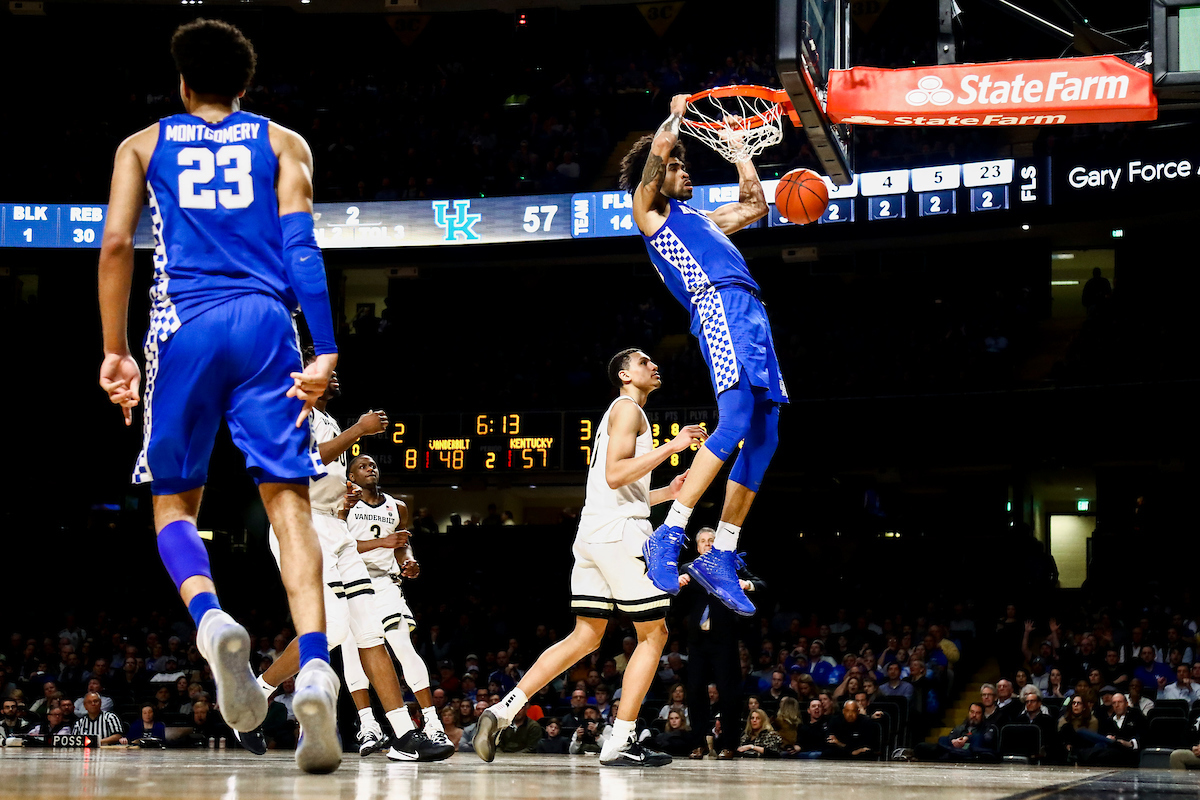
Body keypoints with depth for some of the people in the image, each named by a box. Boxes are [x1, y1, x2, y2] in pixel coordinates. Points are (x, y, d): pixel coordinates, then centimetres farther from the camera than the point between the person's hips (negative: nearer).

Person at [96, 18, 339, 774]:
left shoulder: (143, 145, 17)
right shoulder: (282, 142, 15)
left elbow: (117, 243, 3)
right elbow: (300, 243, 1)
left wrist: (115, 352, 6)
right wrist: (325, 351, -5)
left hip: (185, 324, 0)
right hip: (265, 320, 0)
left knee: (175, 503, 11)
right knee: (288, 500, -3)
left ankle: (212, 620, -21)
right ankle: (315, 668, -23)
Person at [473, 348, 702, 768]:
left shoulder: (621, 413, 27)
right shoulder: (628, 408, -4)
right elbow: (615, 475, -18)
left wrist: (666, 491, 26)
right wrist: (671, 446, -17)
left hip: (592, 534, 10)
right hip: (620, 531, -9)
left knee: (585, 638, 9)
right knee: (653, 635, -2)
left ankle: (503, 710, -2)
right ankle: (620, 742, -7)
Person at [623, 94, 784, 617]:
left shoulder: (697, 218, 35)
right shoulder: (649, 209, 13)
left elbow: (756, 205, 46)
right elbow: (657, 152, -2)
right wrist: (676, 116, 15)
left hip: (751, 316, 9)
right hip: (719, 305, -9)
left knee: (763, 438, 2)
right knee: (735, 423, -25)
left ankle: (721, 558, 3)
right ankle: (668, 538, -27)